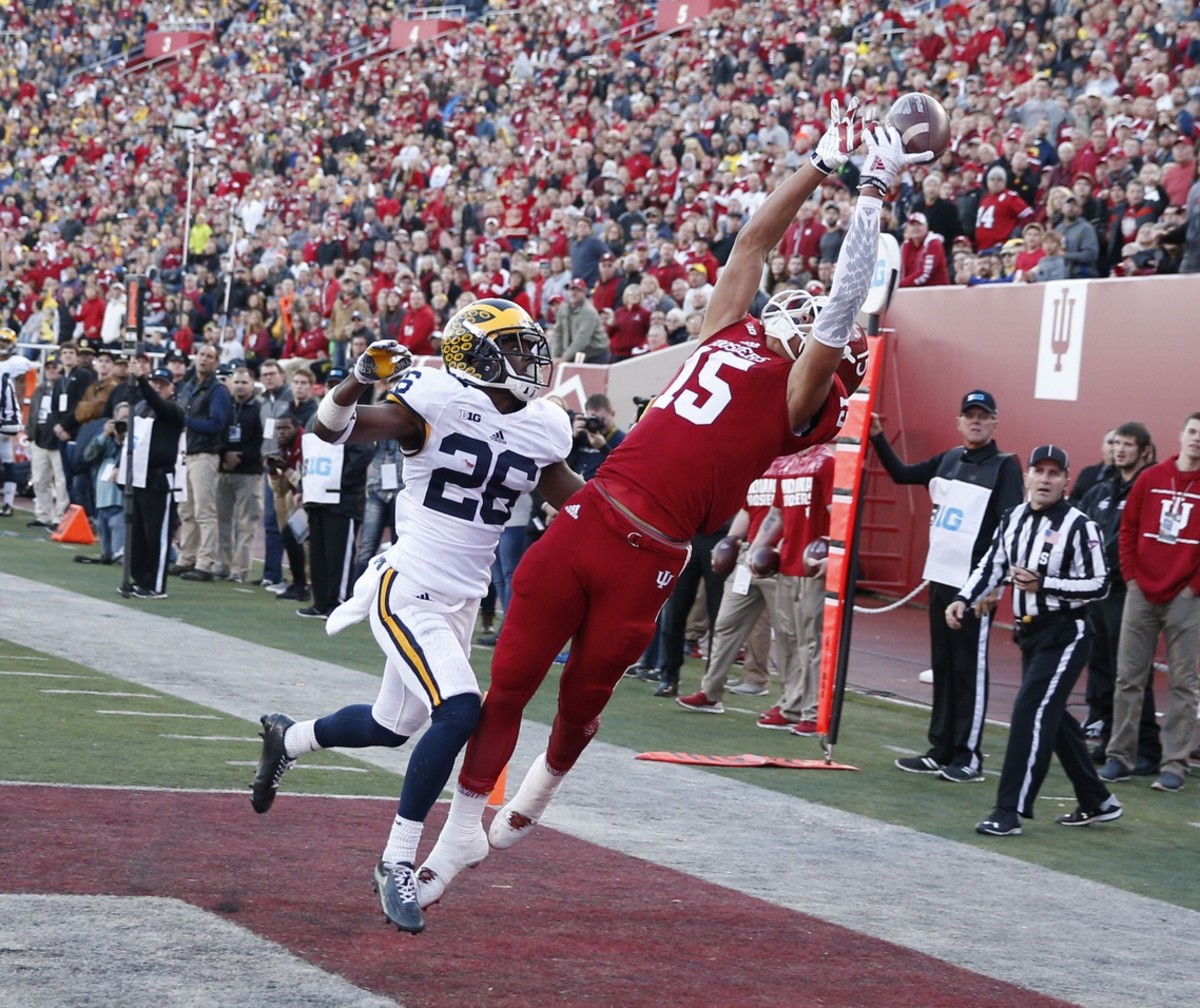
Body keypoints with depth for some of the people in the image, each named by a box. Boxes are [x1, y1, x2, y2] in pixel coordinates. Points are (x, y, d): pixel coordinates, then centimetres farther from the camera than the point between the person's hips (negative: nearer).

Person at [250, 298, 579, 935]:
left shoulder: (541, 429, 2)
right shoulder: (437, 402, -15)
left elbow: (577, 502, 16)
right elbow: (334, 428, -17)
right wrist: (361, 377, -35)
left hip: (463, 600, 7)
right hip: (409, 591, -7)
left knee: (393, 726, 19)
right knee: (459, 711, -23)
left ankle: (288, 739, 50)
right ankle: (397, 864, -10)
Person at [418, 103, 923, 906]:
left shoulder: (801, 395, 3)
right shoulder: (727, 338, 15)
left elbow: (844, 307, -5)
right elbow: (756, 241, 20)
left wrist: (873, 194, -3)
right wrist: (821, 168, 20)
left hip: (648, 558, -4)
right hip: (588, 517, 4)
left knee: (583, 701, 9)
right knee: (508, 682, 4)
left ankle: (546, 783, 40)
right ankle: (463, 832, 15)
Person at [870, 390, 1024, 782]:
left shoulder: (1005, 467, -7)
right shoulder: (949, 459, 13)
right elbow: (902, 474, 22)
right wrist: (877, 437, 11)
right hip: (940, 578, 7)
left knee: (970, 670, -4)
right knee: (942, 668, 10)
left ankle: (969, 756, 0)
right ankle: (941, 750, 16)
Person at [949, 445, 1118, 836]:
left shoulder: (1079, 526, -13)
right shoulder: (1013, 519, 7)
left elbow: (1098, 585, -15)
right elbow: (991, 566, 14)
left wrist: (1043, 584, -22)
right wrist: (964, 600, -2)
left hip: (1065, 635, -8)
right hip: (1030, 633, 8)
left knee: (1031, 712, -15)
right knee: (1051, 717, 14)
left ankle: (1009, 812, -14)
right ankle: (1097, 803, 29)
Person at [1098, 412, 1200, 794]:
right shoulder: (1151, 478, 5)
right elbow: (1129, 528, 9)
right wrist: (1131, 575, 2)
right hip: (1141, 592, 2)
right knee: (1128, 678, 5)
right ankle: (1119, 756, 13)